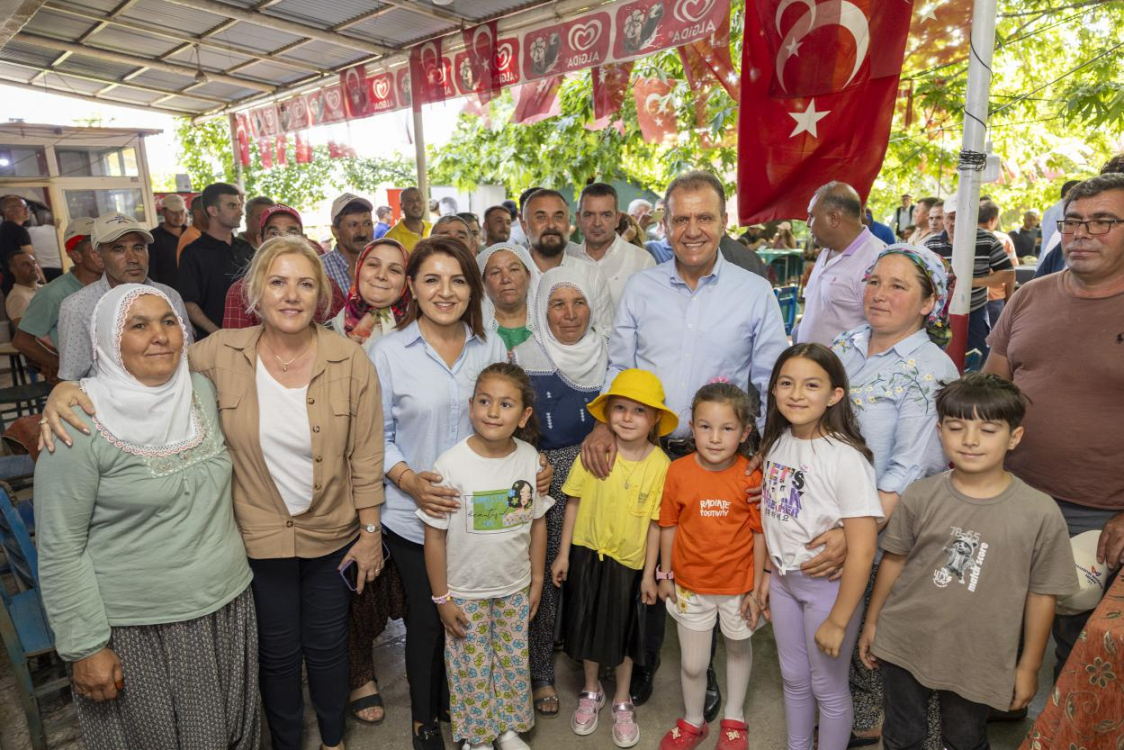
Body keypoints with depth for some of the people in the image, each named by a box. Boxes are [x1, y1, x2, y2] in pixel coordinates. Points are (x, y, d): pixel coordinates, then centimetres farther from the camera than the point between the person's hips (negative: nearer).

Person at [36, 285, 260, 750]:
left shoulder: (203, 392, -1)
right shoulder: (80, 422, -16)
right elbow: (60, 548, -13)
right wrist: (85, 646, -11)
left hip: (227, 607, 5)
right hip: (136, 629, -5)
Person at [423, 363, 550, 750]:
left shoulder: (530, 458, -10)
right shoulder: (450, 464, -21)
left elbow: (538, 522, 1)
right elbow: (435, 535, -13)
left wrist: (536, 579, 5)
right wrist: (442, 597, -9)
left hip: (515, 588, 3)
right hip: (465, 591, -3)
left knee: (514, 661, 18)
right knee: (472, 669, 13)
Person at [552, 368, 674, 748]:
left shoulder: (660, 464, -14)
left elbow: (654, 523, -7)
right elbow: (574, 502, -5)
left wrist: (649, 574, -3)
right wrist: (563, 554, -2)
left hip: (629, 561, -1)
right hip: (587, 554, 1)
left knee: (623, 632, 15)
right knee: (588, 624, 18)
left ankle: (622, 702, 38)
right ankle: (591, 691, 43)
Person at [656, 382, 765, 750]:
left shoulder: (752, 476, -17)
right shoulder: (678, 471, -15)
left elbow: (759, 535, -9)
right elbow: (669, 526, -4)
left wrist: (756, 589, -5)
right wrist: (666, 575, 2)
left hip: (738, 585, 0)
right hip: (691, 584, 0)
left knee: (738, 648, 24)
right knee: (692, 664, 12)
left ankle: (734, 718, 50)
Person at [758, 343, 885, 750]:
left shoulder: (845, 458, -24)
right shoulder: (778, 442, -3)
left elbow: (863, 551, -22)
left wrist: (837, 621, -17)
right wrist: (770, 572, 10)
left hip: (828, 585, -6)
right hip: (785, 579, 6)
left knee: (827, 686, 13)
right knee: (793, 678, 22)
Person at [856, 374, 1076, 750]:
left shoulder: (1041, 513, -15)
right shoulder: (920, 497, -13)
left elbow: (1042, 595, -6)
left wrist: (1029, 666, 2)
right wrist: (872, 623, 6)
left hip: (979, 660, -1)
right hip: (904, 645, 1)